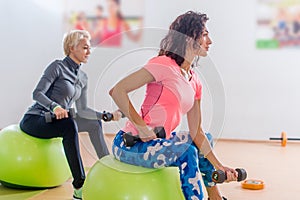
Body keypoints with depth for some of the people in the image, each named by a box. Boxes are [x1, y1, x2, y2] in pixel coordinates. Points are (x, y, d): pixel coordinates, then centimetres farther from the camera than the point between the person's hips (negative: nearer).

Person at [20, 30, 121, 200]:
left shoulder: (83, 77, 12)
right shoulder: (58, 67, -10)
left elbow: (82, 110, 10)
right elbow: (37, 93, -19)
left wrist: (108, 115, 0)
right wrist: (54, 107, -37)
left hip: (56, 120, 8)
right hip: (34, 120, -8)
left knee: (94, 124, 3)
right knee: (69, 125, -34)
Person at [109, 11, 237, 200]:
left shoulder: (194, 81, 7)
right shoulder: (164, 64, -16)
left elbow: (196, 131, 7)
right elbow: (117, 91, -23)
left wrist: (218, 165, -1)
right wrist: (143, 129, -21)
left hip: (160, 142, 9)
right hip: (130, 144, -9)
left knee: (206, 138, 16)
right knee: (187, 152, -25)